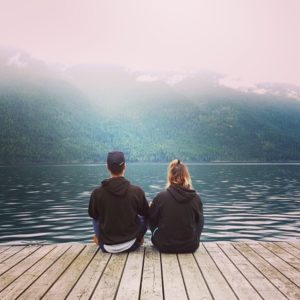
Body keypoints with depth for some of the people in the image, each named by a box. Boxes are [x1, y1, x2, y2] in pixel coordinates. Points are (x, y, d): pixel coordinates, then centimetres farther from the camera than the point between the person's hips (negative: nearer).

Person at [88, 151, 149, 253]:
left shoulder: (97, 192, -15)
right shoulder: (137, 191, -17)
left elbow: (92, 214, 5)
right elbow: (147, 214, 1)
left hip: (107, 247, 1)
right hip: (131, 245, -1)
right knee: (144, 216, 26)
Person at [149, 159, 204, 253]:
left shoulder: (161, 197, -17)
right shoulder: (196, 198, -12)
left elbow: (151, 218, 0)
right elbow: (200, 222, 4)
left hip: (165, 246, -1)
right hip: (191, 246, 2)